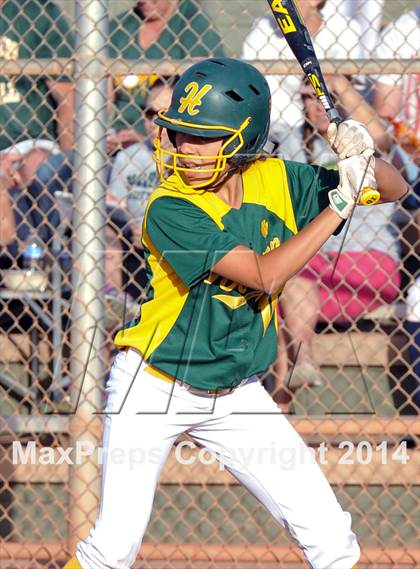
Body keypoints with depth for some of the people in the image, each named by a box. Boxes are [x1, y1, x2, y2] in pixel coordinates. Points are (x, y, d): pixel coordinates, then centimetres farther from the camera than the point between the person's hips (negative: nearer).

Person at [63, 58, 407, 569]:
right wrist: (339, 203, -25)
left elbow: (395, 189, 3)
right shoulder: (170, 210, -21)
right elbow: (264, 276, -27)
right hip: (153, 388, -4)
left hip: (235, 394, 4)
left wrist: (364, 159, -20)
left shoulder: (276, 181, -5)